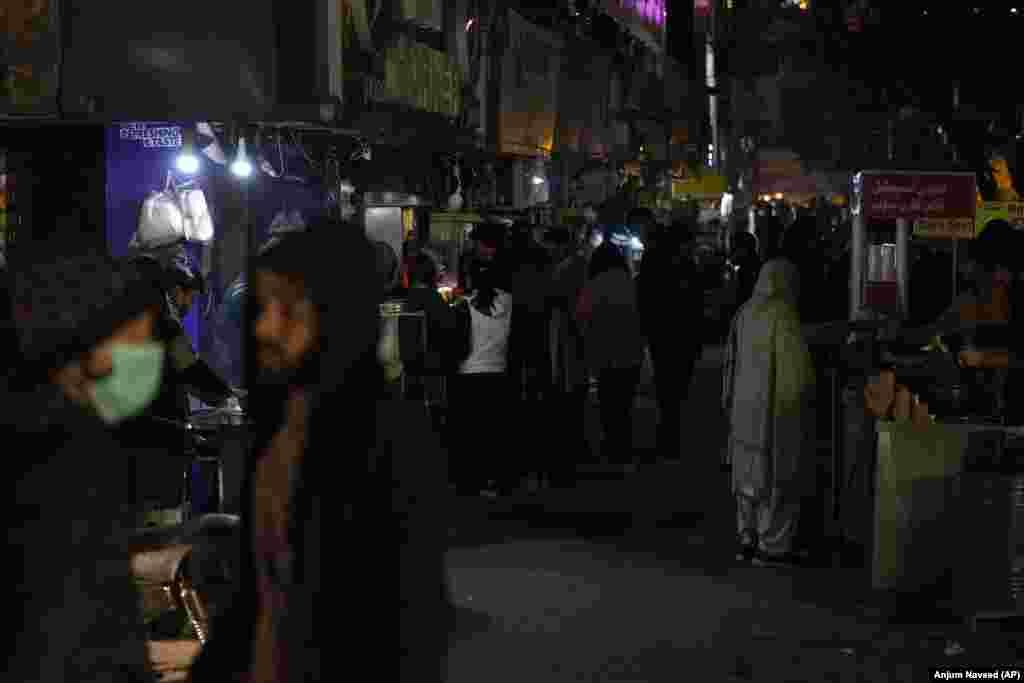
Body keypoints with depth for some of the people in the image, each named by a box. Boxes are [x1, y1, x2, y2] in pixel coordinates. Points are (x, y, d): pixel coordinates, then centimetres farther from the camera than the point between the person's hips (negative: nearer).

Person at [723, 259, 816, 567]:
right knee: (779, 476, 2)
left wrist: (732, 401, 12)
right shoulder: (783, 314, -16)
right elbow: (797, 364, -17)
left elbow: (732, 360, 6)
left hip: (747, 406, 7)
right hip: (780, 408, -7)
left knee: (751, 474, 14)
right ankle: (772, 546, 6)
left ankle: (748, 540, 19)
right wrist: (808, 395, -2)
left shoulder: (745, 313, 3)